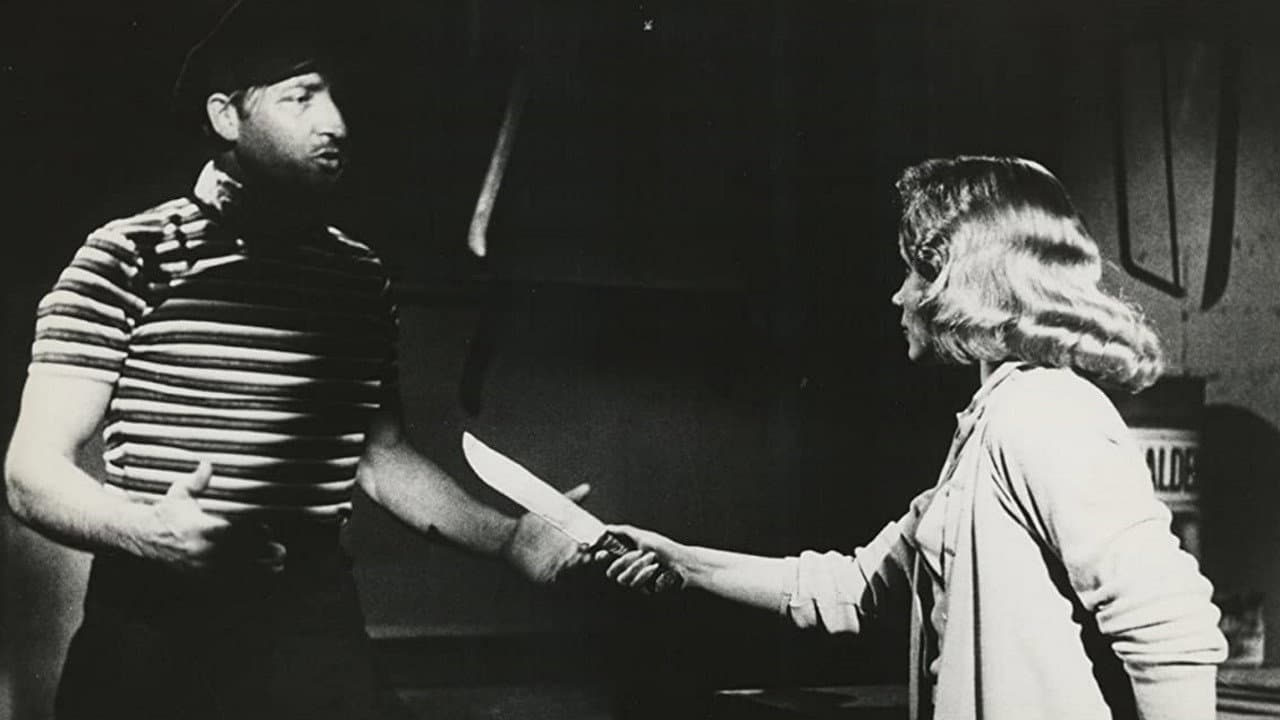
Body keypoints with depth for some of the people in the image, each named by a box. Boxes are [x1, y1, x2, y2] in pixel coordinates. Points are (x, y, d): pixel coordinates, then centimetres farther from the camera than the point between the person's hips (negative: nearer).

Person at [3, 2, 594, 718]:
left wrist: (510, 537, 4)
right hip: (156, 633, -4)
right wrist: (147, 530, -29)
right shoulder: (132, 256, -7)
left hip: (320, 630, 4)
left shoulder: (361, 276, 8)